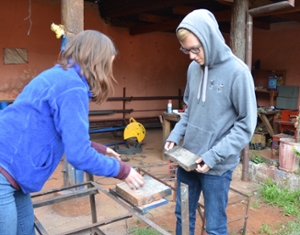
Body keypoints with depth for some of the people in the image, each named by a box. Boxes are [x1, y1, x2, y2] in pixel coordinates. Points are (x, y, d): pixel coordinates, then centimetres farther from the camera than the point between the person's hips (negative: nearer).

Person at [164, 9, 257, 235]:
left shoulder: (237, 71, -15)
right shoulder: (194, 68, 3)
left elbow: (246, 125, -13)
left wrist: (214, 155, -19)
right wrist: (176, 135, 0)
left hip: (218, 166, -5)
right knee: (182, 216, 19)